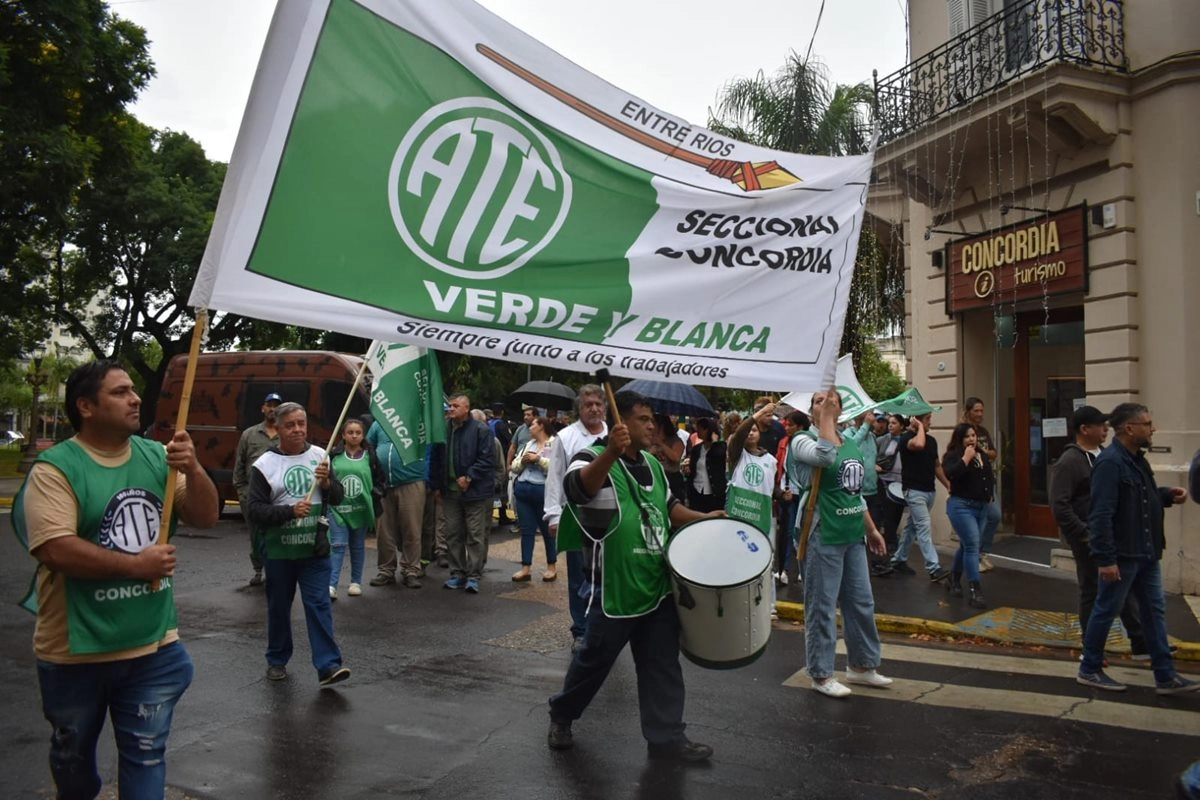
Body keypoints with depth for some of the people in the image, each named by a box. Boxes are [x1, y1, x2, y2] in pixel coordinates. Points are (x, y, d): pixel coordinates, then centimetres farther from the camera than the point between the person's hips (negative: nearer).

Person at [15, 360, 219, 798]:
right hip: (77, 650, -2)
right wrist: (135, 564, -20)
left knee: (146, 754, 11)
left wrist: (192, 469, -19)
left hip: (153, 645, 3)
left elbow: (206, 517, -1)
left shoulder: (156, 456, 0)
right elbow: (55, 549, -23)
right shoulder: (55, 467, -14)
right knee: (73, 753, 22)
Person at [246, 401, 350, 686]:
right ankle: (277, 660, 31)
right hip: (278, 550, -1)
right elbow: (255, 511, -10)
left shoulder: (319, 455, 3)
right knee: (279, 607, 13)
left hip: (314, 548, 1)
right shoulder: (265, 464, -6)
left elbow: (337, 498, 5)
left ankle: (328, 665, -5)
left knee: (319, 604, -4)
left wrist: (327, 483, -15)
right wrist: (290, 511, -23)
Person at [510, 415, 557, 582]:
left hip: (543, 491, -6)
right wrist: (522, 460, -4)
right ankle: (525, 568, 11)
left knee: (547, 529, 6)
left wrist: (538, 458, -16)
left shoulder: (555, 444, -5)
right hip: (522, 490, 6)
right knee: (526, 530, 8)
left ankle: (552, 566, 18)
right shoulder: (528, 444, 16)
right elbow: (514, 467, 15)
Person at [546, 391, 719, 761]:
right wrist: (611, 453, -53)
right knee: (594, 659, 8)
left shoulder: (652, 464, 12)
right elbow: (578, 488, -37)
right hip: (615, 588, -7)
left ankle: (666, 736, 20)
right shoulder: (593, 458, -13)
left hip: (658, 585, 7)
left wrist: (702, 518, 9)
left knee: (662, 665, 10)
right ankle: (561, 715, 31)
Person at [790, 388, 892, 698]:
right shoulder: (803, 440, -8)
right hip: (824, 536, -7)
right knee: (822, 607, 0)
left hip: (853, 536, 7)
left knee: (862, 603, 15)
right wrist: (825, 416, -22)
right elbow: (825, 455, -32)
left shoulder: (850, 443, 13)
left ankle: (861, 665, 30)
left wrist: (871, 529, 19)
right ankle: (821, 674, 12)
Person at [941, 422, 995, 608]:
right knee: (972, 545, -13)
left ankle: (954, 579, 34)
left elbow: (990, 477, 25)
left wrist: (989, 496, 13)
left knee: (966, 545, 17)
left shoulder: (983, 456, 12)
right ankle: (974, 591, -13)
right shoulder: (952, 456, -9)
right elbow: (951, 475, -28)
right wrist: (966, 458, -22)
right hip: (962, 506, -7)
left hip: (982, 507, 8)